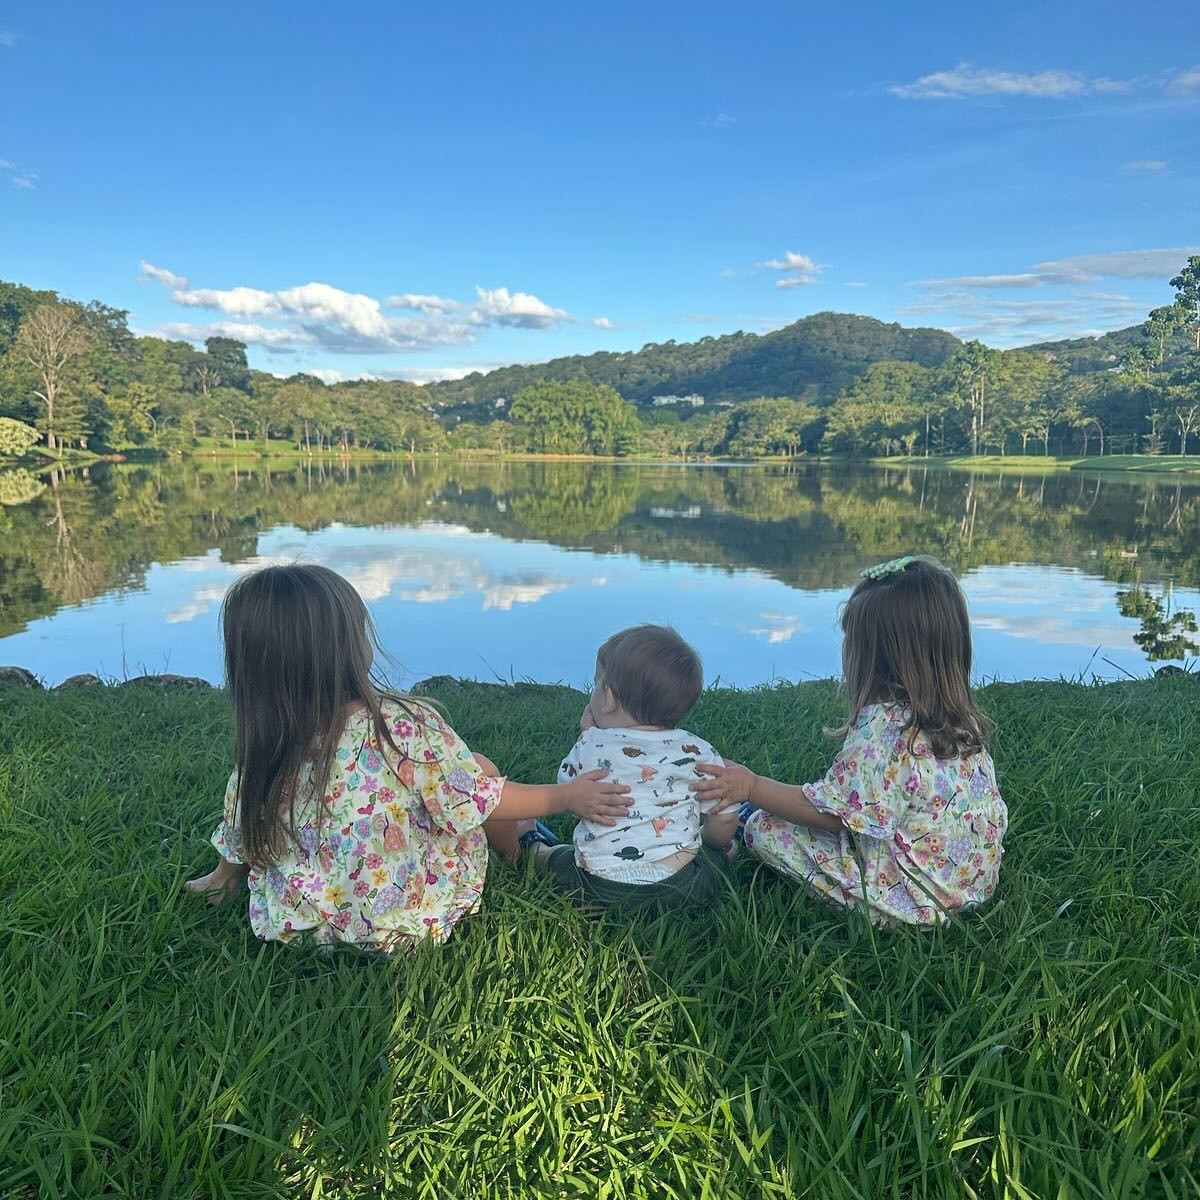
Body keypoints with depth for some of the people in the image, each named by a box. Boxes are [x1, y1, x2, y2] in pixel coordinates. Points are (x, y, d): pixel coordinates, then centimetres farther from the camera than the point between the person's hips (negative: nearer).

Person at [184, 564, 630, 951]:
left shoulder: (256, 764, -15)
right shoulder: (409, 727, -30)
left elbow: (240, 846, 4)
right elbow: (476, 804, -17)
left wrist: (223, 877, 28)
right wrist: (566, 796, -2)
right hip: (414, 921, -4)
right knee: (481, 769, 13)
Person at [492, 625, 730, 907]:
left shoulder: (590, 746, -11)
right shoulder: (697, 752, -10)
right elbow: (722, 829, -5)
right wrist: (705, 839, 18)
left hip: (598, 890, 1)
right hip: (685, 887, 0)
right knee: (719, 850, 28)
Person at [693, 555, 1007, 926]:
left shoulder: (883, 725, -27)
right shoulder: (963, 718, -2)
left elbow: (831, 812, -21)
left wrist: (752, 787, -13)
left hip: (910, 899, -8)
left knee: (764, 827, -4)